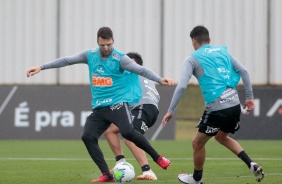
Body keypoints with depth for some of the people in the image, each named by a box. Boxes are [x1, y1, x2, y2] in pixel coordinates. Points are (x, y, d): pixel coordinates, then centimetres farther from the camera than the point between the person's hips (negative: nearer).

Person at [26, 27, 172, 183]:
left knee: (127, 132, -27)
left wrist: (160, 79, -31)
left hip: (117, 103, -5)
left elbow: (141, 70, -16)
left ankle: (158, 158, -10)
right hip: (99, 108, 5)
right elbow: (66, 60, 10)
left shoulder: (119, 58, -8)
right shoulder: (90, 55, 6)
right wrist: (41, 67, 8)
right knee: (87, 137, -12)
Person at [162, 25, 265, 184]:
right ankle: (251, 164, 16)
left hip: (217, 108, -6)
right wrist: (250, 97, 11)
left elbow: (182, 86, -9)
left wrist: (171, 111, -5)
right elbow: (243, 72, 8)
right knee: (221, 137, 30)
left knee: (198, 143, 16)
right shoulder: (223, 51, 15)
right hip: (235, 104, 6)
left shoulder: (192, 59, 1)